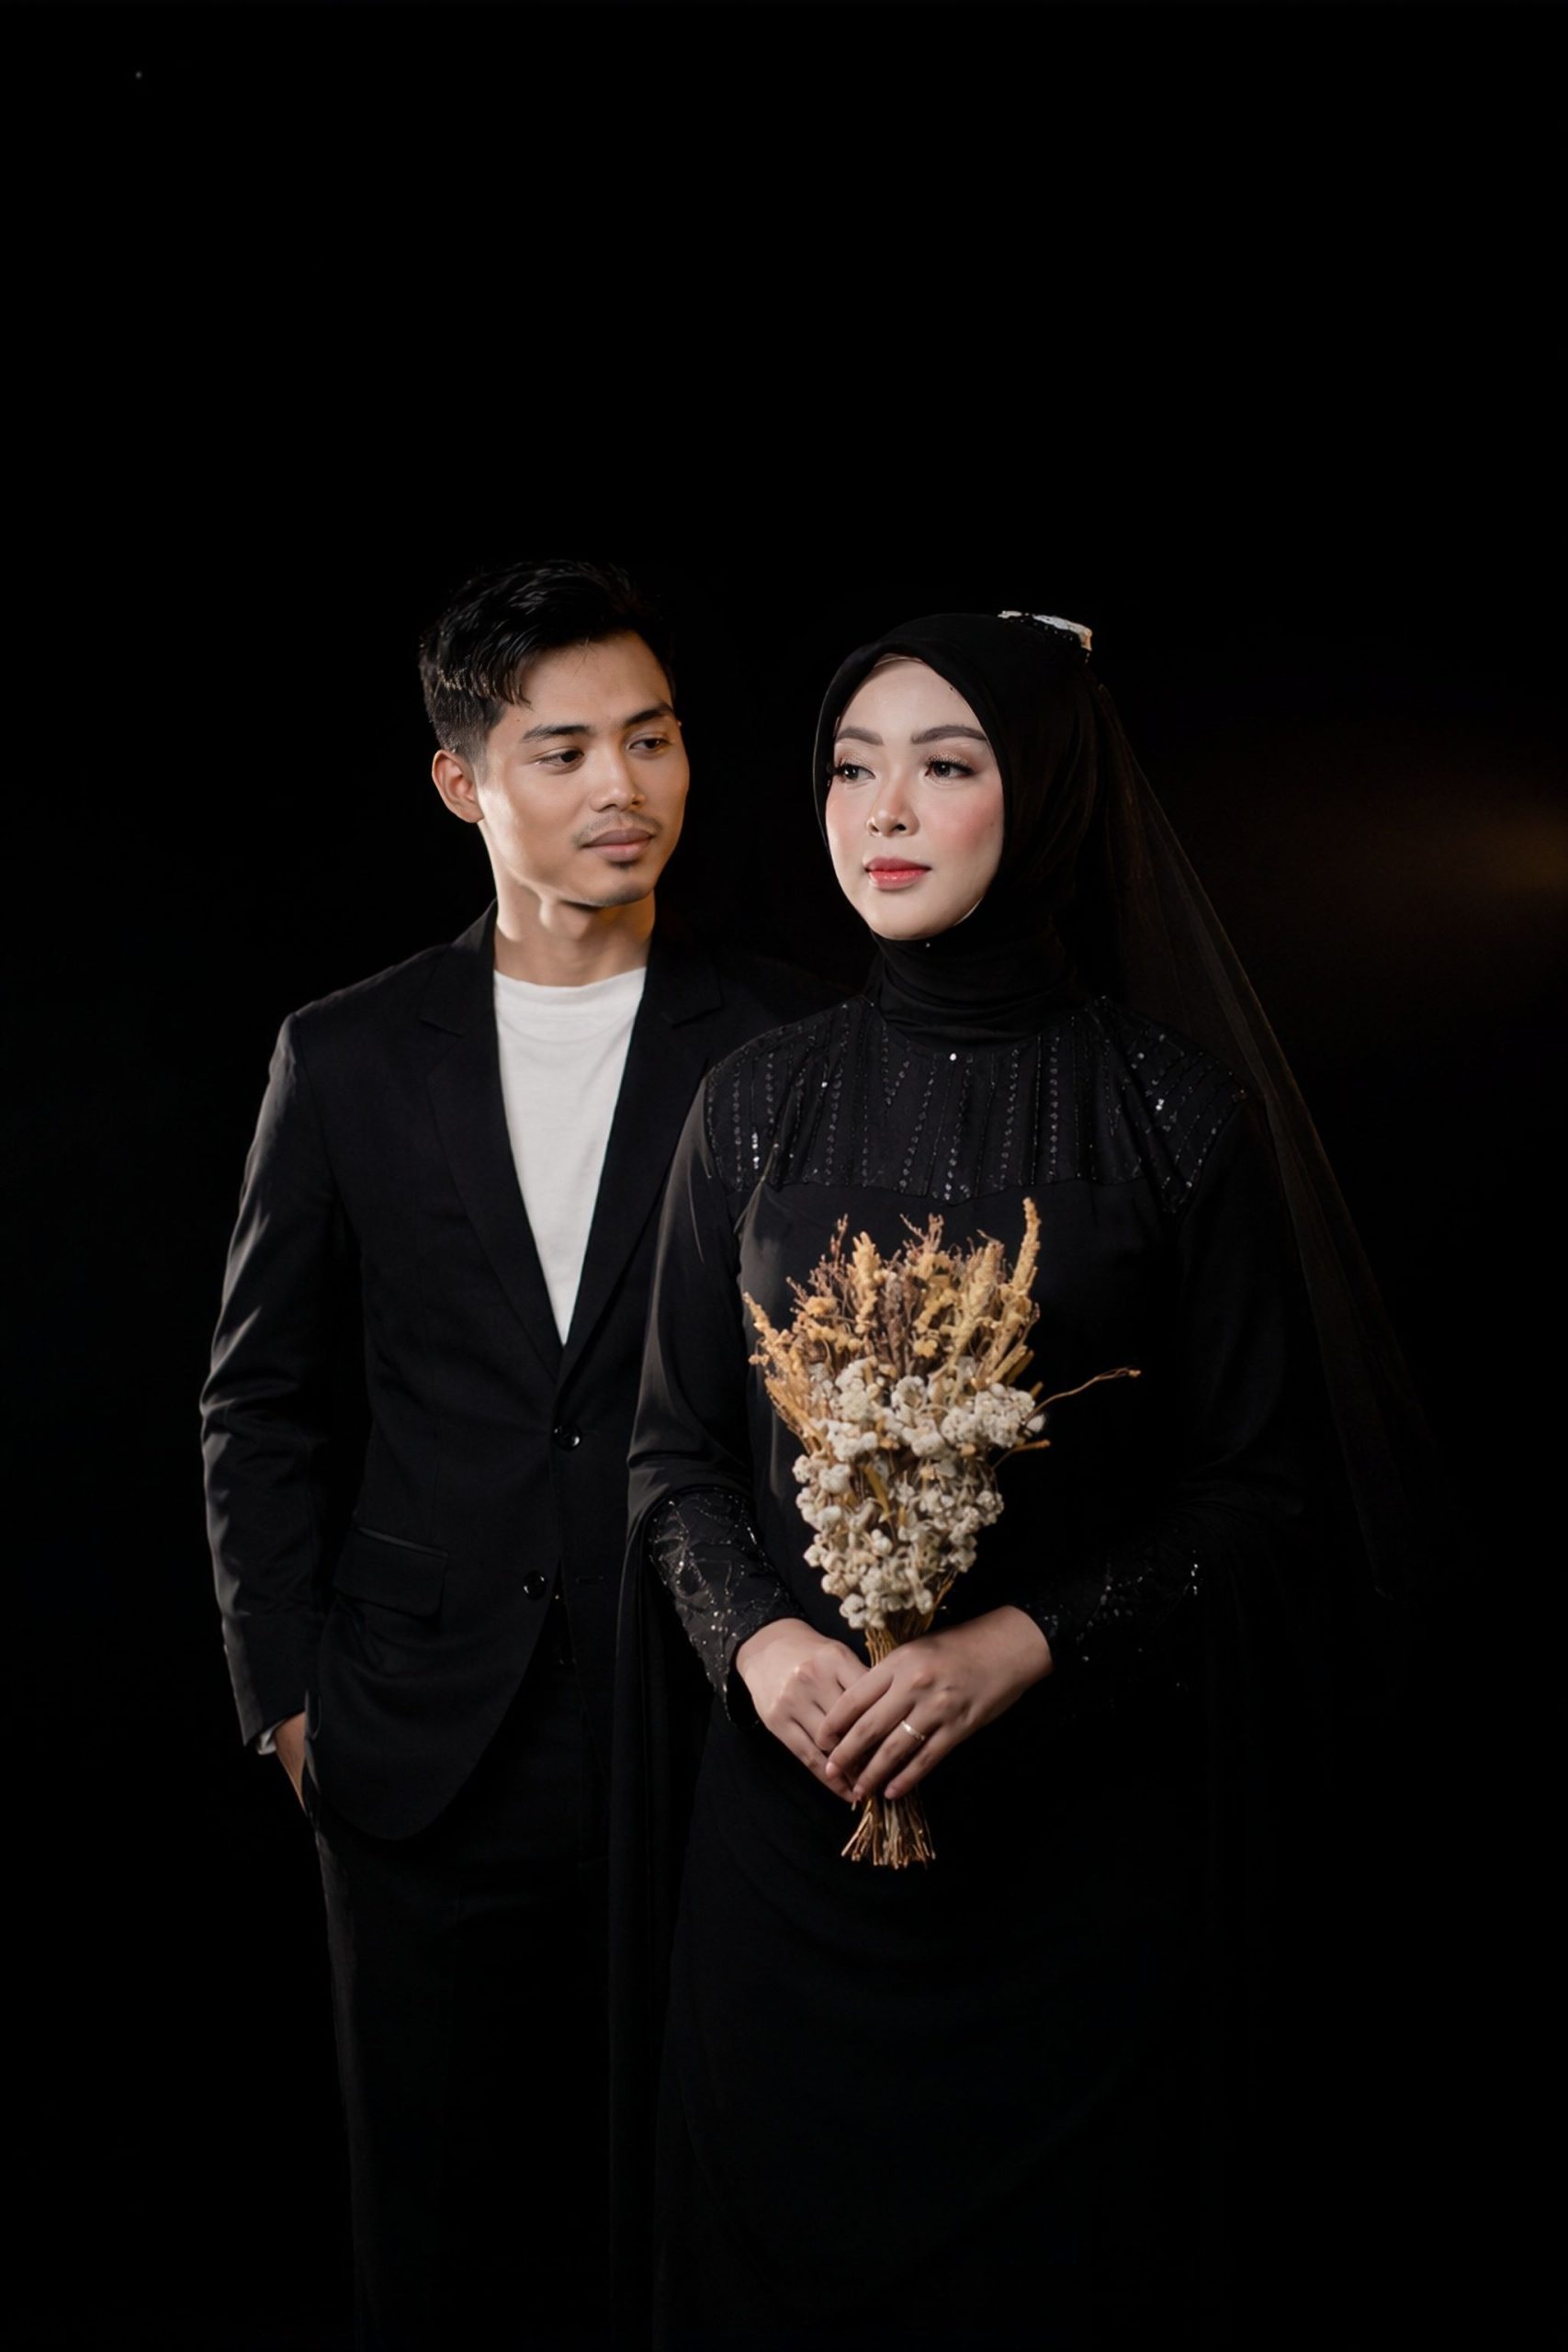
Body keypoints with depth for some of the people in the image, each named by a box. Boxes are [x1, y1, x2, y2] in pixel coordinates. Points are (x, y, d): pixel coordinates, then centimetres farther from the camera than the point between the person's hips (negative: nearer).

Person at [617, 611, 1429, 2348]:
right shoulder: (758, 1103, 5)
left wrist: (1018, 1646, -17)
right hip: (796, 1799, 3)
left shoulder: (1177, 1110, -4)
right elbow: (674, 1452, 7)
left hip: (1082, 1820, -2)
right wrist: (762, 1637, -12)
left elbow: (1258, 1486, -4)